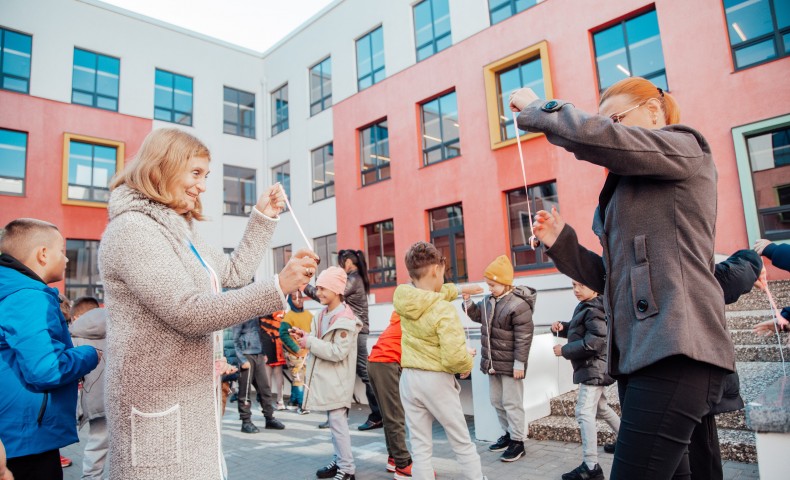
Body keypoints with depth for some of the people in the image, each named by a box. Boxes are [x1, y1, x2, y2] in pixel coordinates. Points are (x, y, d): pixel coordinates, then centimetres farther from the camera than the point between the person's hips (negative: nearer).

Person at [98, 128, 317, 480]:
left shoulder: (181, 230, 14)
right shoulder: (131, 229, -16)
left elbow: (235, 272, 15)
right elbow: (188, 313, -24)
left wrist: (263, 217, 10)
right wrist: (278, 287, -30)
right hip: (158, 404, -9)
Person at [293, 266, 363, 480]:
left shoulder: (345, 319, -17)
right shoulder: (323, 314, 10)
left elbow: (338, 352, -22)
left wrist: (310, 342, -19)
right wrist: (305, 336, -1)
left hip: (337, 379, -9)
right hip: (325, 376, 9)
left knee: (338, 422, -5)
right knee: (333, 422, 16)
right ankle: (339, 461, 28)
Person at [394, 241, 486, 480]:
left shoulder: (402, 298, -3)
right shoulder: (443, 310, -22)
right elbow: (455, 356, -28)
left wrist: (456, 289, 23)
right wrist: (467, 366, -7)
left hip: (409, 378, 5)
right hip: (436, 380, -5)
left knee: (420, 448, 12)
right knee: (462, 443, 13)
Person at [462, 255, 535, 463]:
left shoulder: (518, 305, -20)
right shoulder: (489, 300, 5)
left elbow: (523, 337, -19)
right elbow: (477, 315, 22)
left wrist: (519, 363, -19)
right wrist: (468, 301, 3)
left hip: (509, 364, -8)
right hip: (492, 361, 9)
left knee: (511, 402, 1)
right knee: (496, 401, 18)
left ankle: (518, 442, 15)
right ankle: (508, 434, 34)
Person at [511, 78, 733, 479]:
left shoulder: (683, 147, 3)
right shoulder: (628, 189, 25)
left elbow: (592, 136, -16)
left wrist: (535, 108, 0)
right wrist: (560, 242, 10)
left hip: (676, 351, -9)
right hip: (637, 351, 9)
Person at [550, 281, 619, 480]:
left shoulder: (593, 310, -18)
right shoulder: (585, 307, 12)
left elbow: (595, 341, -26)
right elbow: (577, 331, 22)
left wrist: (564, 350, -20)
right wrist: (562, 327, 1)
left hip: (594, 367, -11)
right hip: (593, 368, 11)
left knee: (584, 412, -14)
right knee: (600, 407, 25)